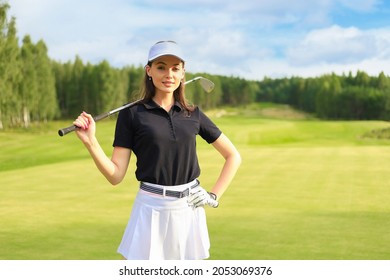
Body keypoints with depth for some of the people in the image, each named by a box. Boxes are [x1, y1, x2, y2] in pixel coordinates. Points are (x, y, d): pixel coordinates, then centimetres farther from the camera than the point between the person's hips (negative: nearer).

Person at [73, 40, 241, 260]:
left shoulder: (193, 114, 7)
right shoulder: (132, 114, -1)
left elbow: (233, 156, 14)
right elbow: (116, 175, -5)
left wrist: (215, 196, 4)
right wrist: (90, 142, -18)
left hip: (190, 210, 3)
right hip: (151, 210, -3)